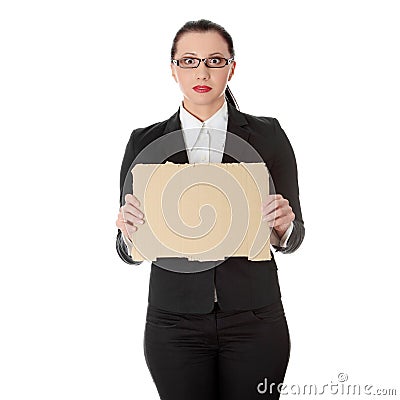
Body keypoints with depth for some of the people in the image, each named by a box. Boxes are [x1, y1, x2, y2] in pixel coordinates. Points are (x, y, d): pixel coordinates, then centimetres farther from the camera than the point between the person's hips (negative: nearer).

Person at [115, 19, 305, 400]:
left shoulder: (267, 135, -1)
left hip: (254, 322, 0)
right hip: (175, 325, 1)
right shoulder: (145, 142, 0)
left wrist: (283, 227, -19)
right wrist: (130, 233, -20)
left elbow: (293, 236, 3)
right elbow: (130, 252, 2)